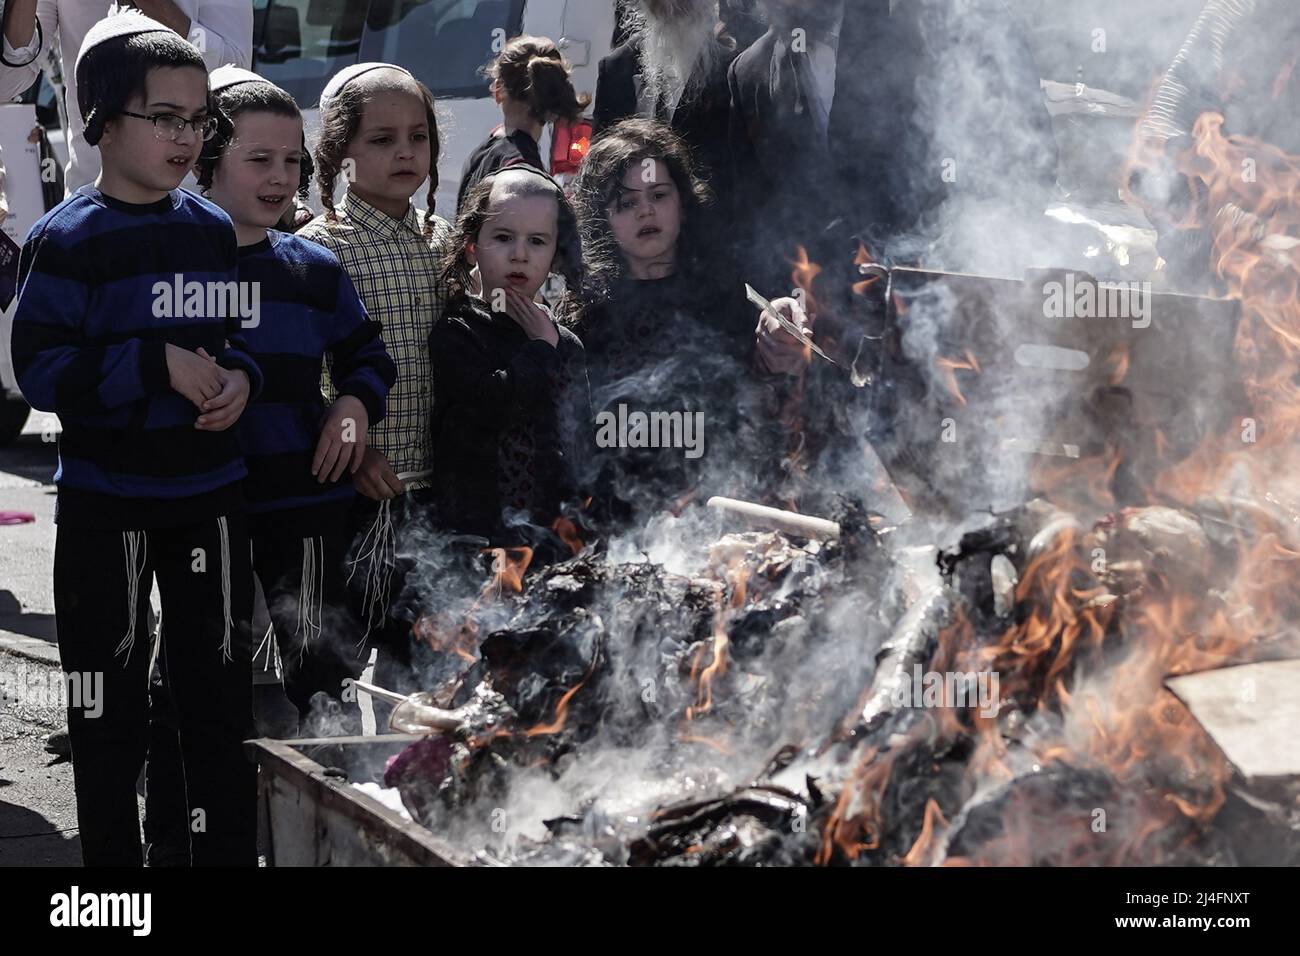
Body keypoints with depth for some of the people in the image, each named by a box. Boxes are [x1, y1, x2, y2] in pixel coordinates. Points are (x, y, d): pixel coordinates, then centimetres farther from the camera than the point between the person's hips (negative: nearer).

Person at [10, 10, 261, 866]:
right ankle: (112, 854, 19)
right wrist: (158, 363, -23)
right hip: (107, 500, -4)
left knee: (220, 686, 9)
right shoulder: (68, 239, -11)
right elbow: (42, 370, -17)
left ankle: (228, 849, 20)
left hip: (212, 494, 4)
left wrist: (241, 377, -6)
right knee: (112, 699, 6)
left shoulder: (215, 231, 5)